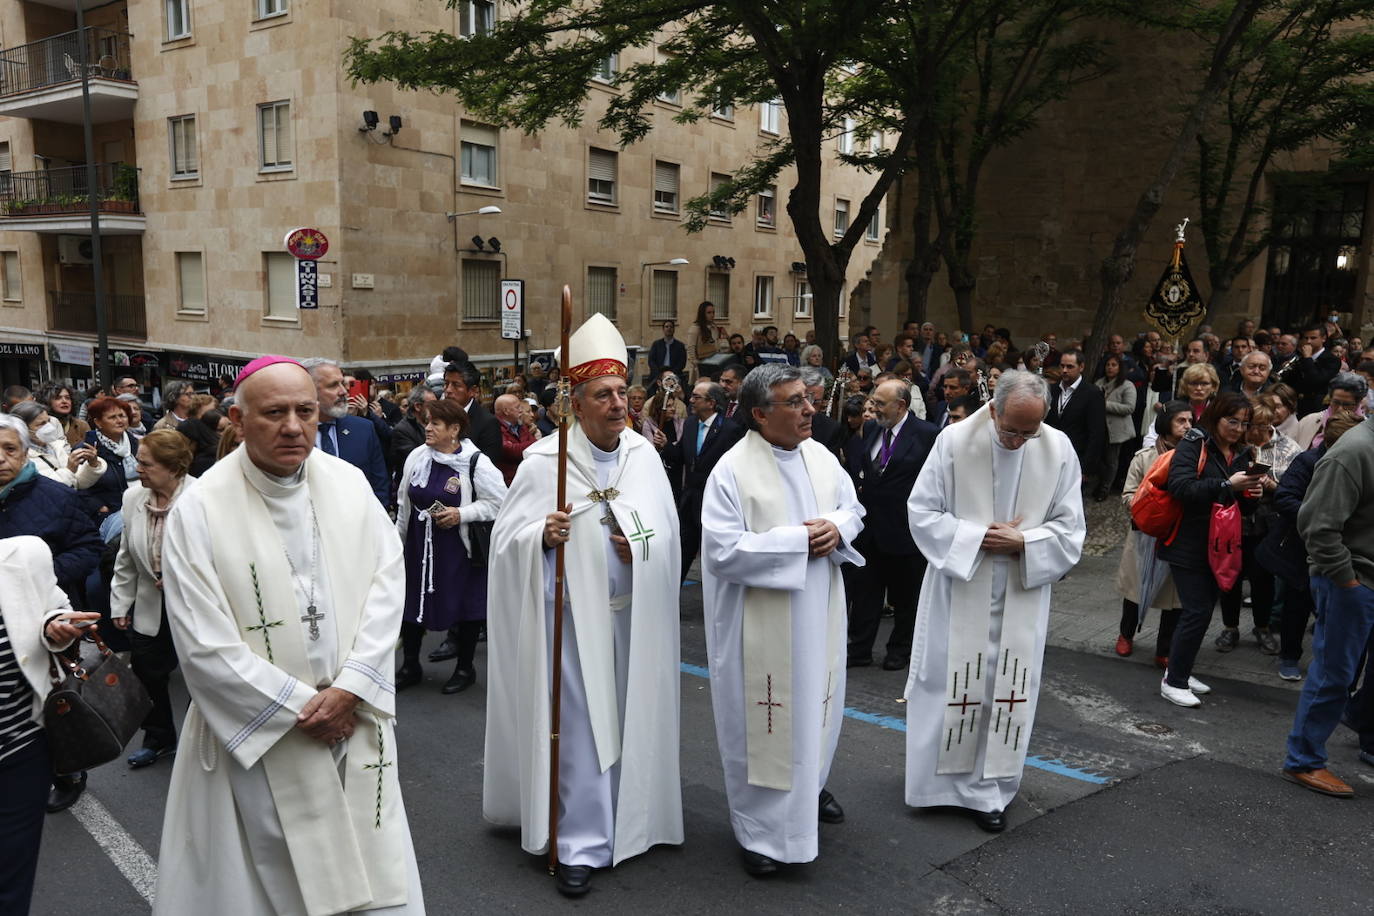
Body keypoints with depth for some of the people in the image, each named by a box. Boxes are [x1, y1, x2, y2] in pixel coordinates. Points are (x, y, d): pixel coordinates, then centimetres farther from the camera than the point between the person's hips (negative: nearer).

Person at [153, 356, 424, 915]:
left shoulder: (349, 484, -1)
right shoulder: (199, 509, -11)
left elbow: (387, 583, -3)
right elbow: (204, 646, -13)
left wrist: (349, 689, -12)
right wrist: (301, 706, -12)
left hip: (354, 719, 3)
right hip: (259, 736, -3)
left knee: (371, 870, 12)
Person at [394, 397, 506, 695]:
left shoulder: (476, 462, -13)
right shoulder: (417, 457, 2)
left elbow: (498, 502, -11)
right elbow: (404, 503, 11)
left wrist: (461, 513, -21)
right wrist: (398, 538, 14)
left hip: (459, 547, -5)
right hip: (418, 544, 5)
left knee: (465, 606, 7)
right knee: (411, 602, 11)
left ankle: (465, 668, 25)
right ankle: (410, 666, 28)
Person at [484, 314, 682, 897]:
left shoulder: (644, 454, 1)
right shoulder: (544, 461, -11)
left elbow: (667, 529, 9)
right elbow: (506, 537, -9)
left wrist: (641, 547, -10)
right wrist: (542, 536, -29)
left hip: (632, 613, 5)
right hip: (574, 613, -4)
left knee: (625, 717, 17)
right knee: (578, 723, 1)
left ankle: (624, 819, 38)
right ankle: (581, 844, 14)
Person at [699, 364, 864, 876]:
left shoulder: (820, 457, 2)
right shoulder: (732, 471, -17)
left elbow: (853, 507, 14)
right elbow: (722, 551, -23)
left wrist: (837, 527, -10)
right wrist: (798, 540, -22)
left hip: (818, 613, 6)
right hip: (762, 625, -6)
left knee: (817, 700, 21)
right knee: (765, 717, 5)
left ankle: (811, 784, 47)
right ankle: (760, 828, 22)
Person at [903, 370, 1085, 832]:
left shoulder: (1059, 449, -5)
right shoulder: (954, 441, -11)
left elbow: (1069, 528, -1)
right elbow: (922, 512, -8)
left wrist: (1022, 543, -17)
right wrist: (976, 537, -19)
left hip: (1022, 596, 2)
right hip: (959, 590, -1)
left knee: (1005, 688, 7)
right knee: (948, 685, 6)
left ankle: (986, 788, 21)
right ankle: (942, 778, 24)